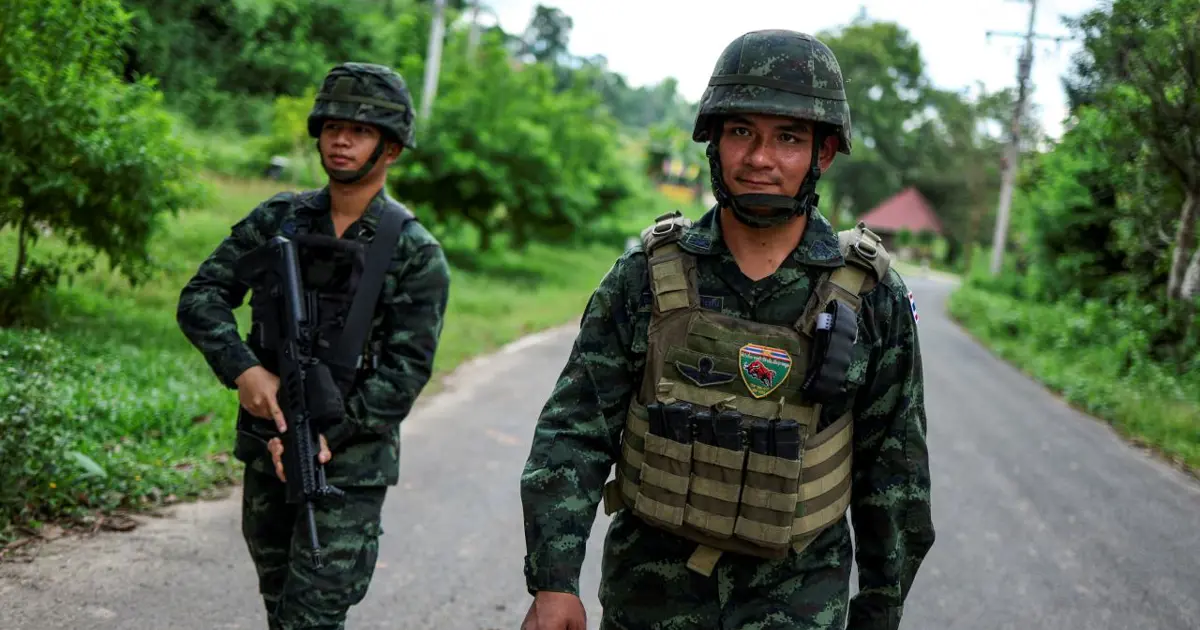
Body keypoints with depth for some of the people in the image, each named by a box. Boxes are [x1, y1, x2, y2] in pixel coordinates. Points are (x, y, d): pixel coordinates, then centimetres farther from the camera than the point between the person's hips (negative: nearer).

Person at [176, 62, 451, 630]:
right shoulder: (278, 219, 2)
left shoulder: (416, 253, -10)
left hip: (349, 462, -5)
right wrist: (243, 370, -17)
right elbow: (201, 297, 0)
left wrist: (323, 436, -21)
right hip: (267, 450, 5)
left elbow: (406, 371, -14)